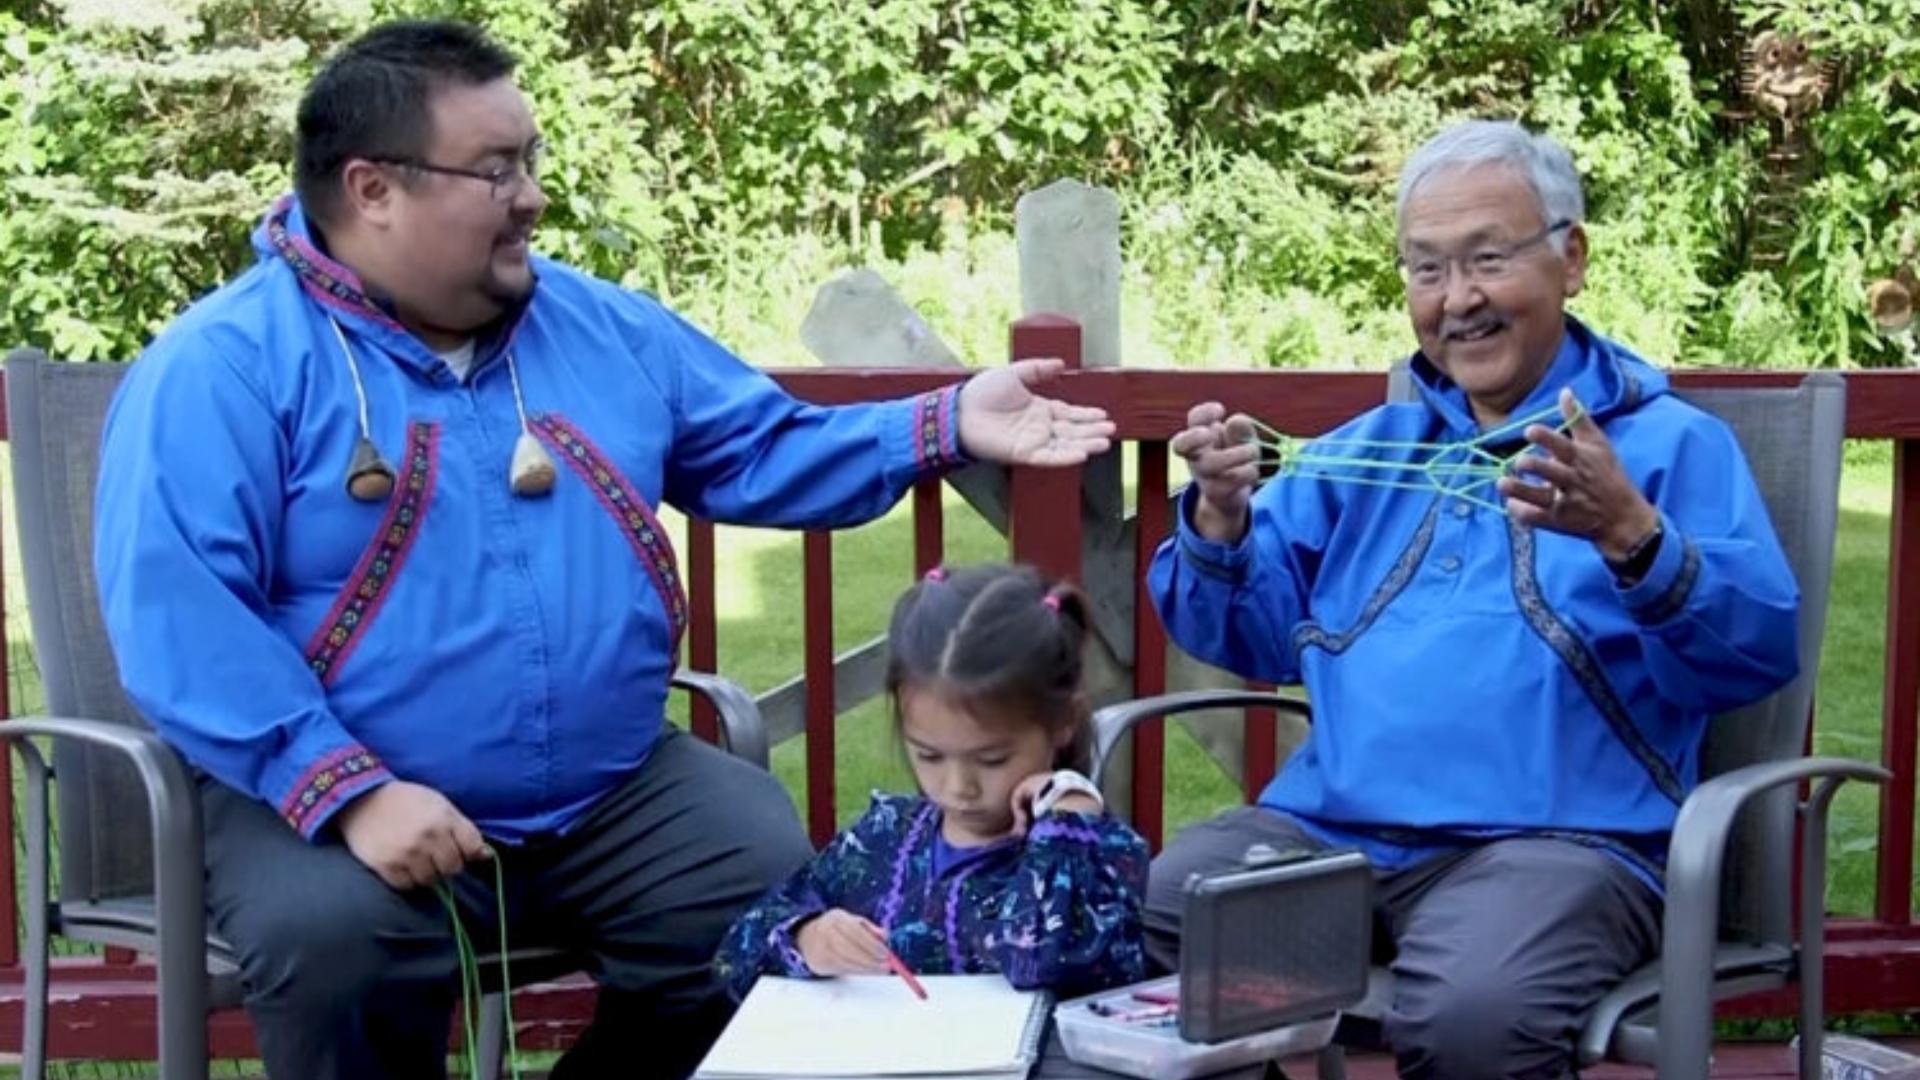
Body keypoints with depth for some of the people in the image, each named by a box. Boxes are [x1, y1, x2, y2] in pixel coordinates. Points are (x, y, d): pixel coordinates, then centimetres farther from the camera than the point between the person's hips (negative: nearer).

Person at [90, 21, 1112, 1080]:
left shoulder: (604, 328, 11)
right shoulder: (224, 368, -9)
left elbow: (765, 452, 17)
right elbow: (179, 616, -18)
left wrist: (949, 424, 3)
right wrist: (350, 790, -27)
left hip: (617, 797, 5)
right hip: (330, 799, -5)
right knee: (331, 939, -34)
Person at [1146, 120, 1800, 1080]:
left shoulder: (1669, 443, 7)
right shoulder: (1367, 447, 24)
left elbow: (1760, 651, -7)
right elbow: (1250, 635, 18)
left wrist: (1630, 535, -25)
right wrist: (1220, 520, -3)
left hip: (1555, 840, -4)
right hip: (1328, 824, 5)